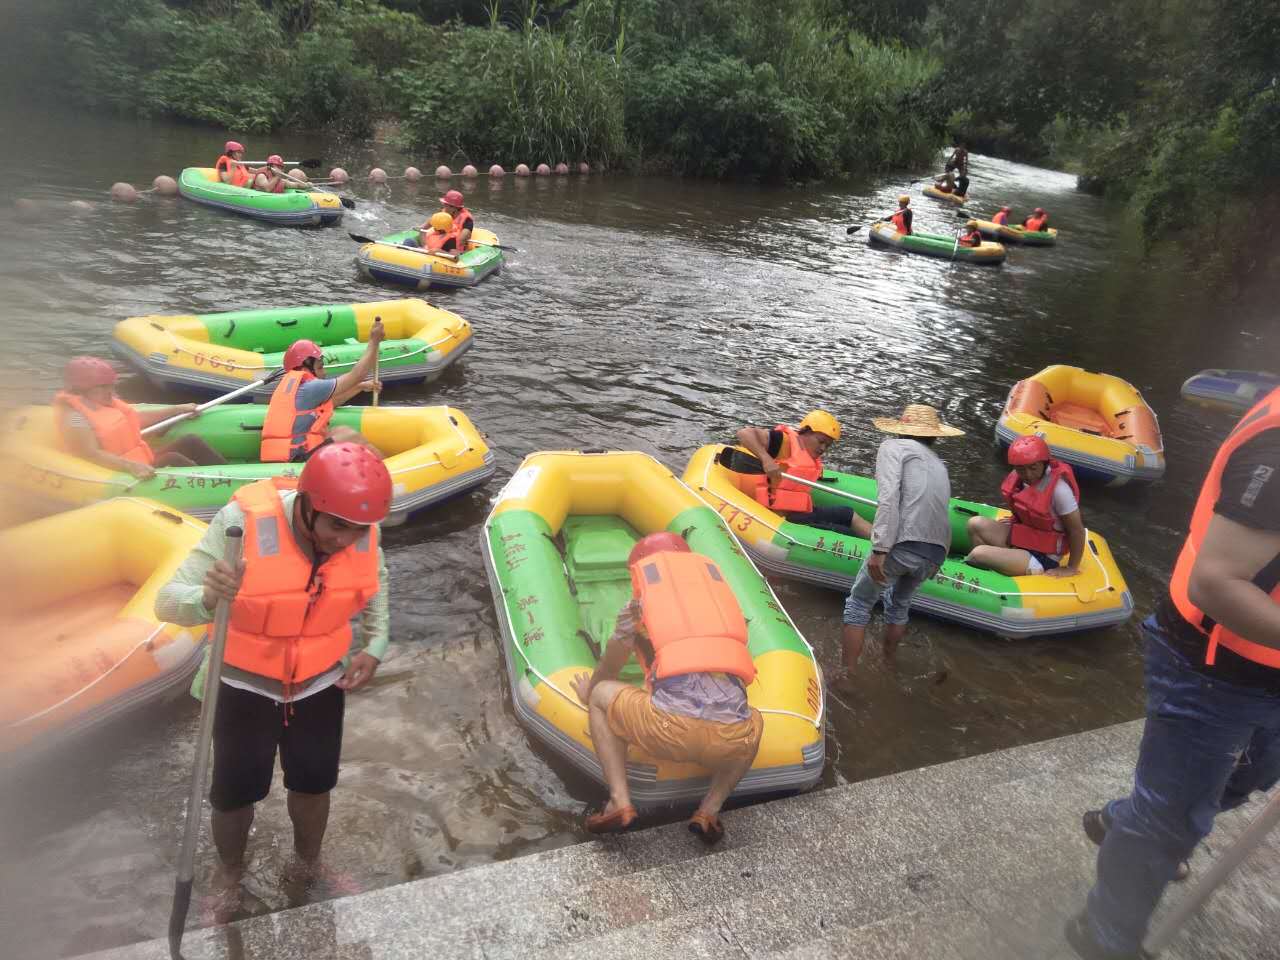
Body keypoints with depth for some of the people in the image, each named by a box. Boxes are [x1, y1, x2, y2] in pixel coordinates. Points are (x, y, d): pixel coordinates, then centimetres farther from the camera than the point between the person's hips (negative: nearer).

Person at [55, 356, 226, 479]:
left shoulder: (106, 403, 13)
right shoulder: (76, 418, -17)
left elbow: (137, 419, 23)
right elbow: (92, 455, -28)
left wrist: (178, 410, 23)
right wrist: (131, 466, -39)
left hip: (145, 460, 10)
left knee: (189, 442, -3)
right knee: (173, 460, -28)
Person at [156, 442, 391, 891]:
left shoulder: (362, 530, -19)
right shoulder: (245, 521, -32)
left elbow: (373, 581, 5)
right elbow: (168, 601, -32)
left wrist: (375, 644, -4)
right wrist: (207, 598, -54)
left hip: (320, 683, 3)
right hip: (245, 685, -3)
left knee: (314, 785, 17)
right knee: (234, 793, 10)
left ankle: (308, 864, 49)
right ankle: (229, 872, 44)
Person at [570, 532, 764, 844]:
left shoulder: (640, 604, 18)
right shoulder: (716, 589, 24)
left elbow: (609, 667, 35)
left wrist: (588, 692, 58)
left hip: (669, 728, -2)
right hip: (732, 739, 3)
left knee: (601, 695, 25)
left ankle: (620, 802, 11)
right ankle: (709, 810, 19)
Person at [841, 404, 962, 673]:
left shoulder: (893, 446, 9)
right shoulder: (939, 465, 28)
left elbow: (888, 497, -8)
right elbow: (938, 506, 19)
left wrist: (880, 550, -14)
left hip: (902, 545, -6)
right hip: (936, 556, 6)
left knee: (859, 605, 12)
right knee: (899, 604, 30)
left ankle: (848, 674, 12)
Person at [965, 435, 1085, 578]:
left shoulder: (1058, 488, -26)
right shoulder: (1021, 477, -4)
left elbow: (1077, 530, -19)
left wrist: (1071, 568, -13)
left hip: (1041, 559, -8)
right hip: (1021, 539, 8)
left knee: (979, 553, -23)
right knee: (976, 524, -9)